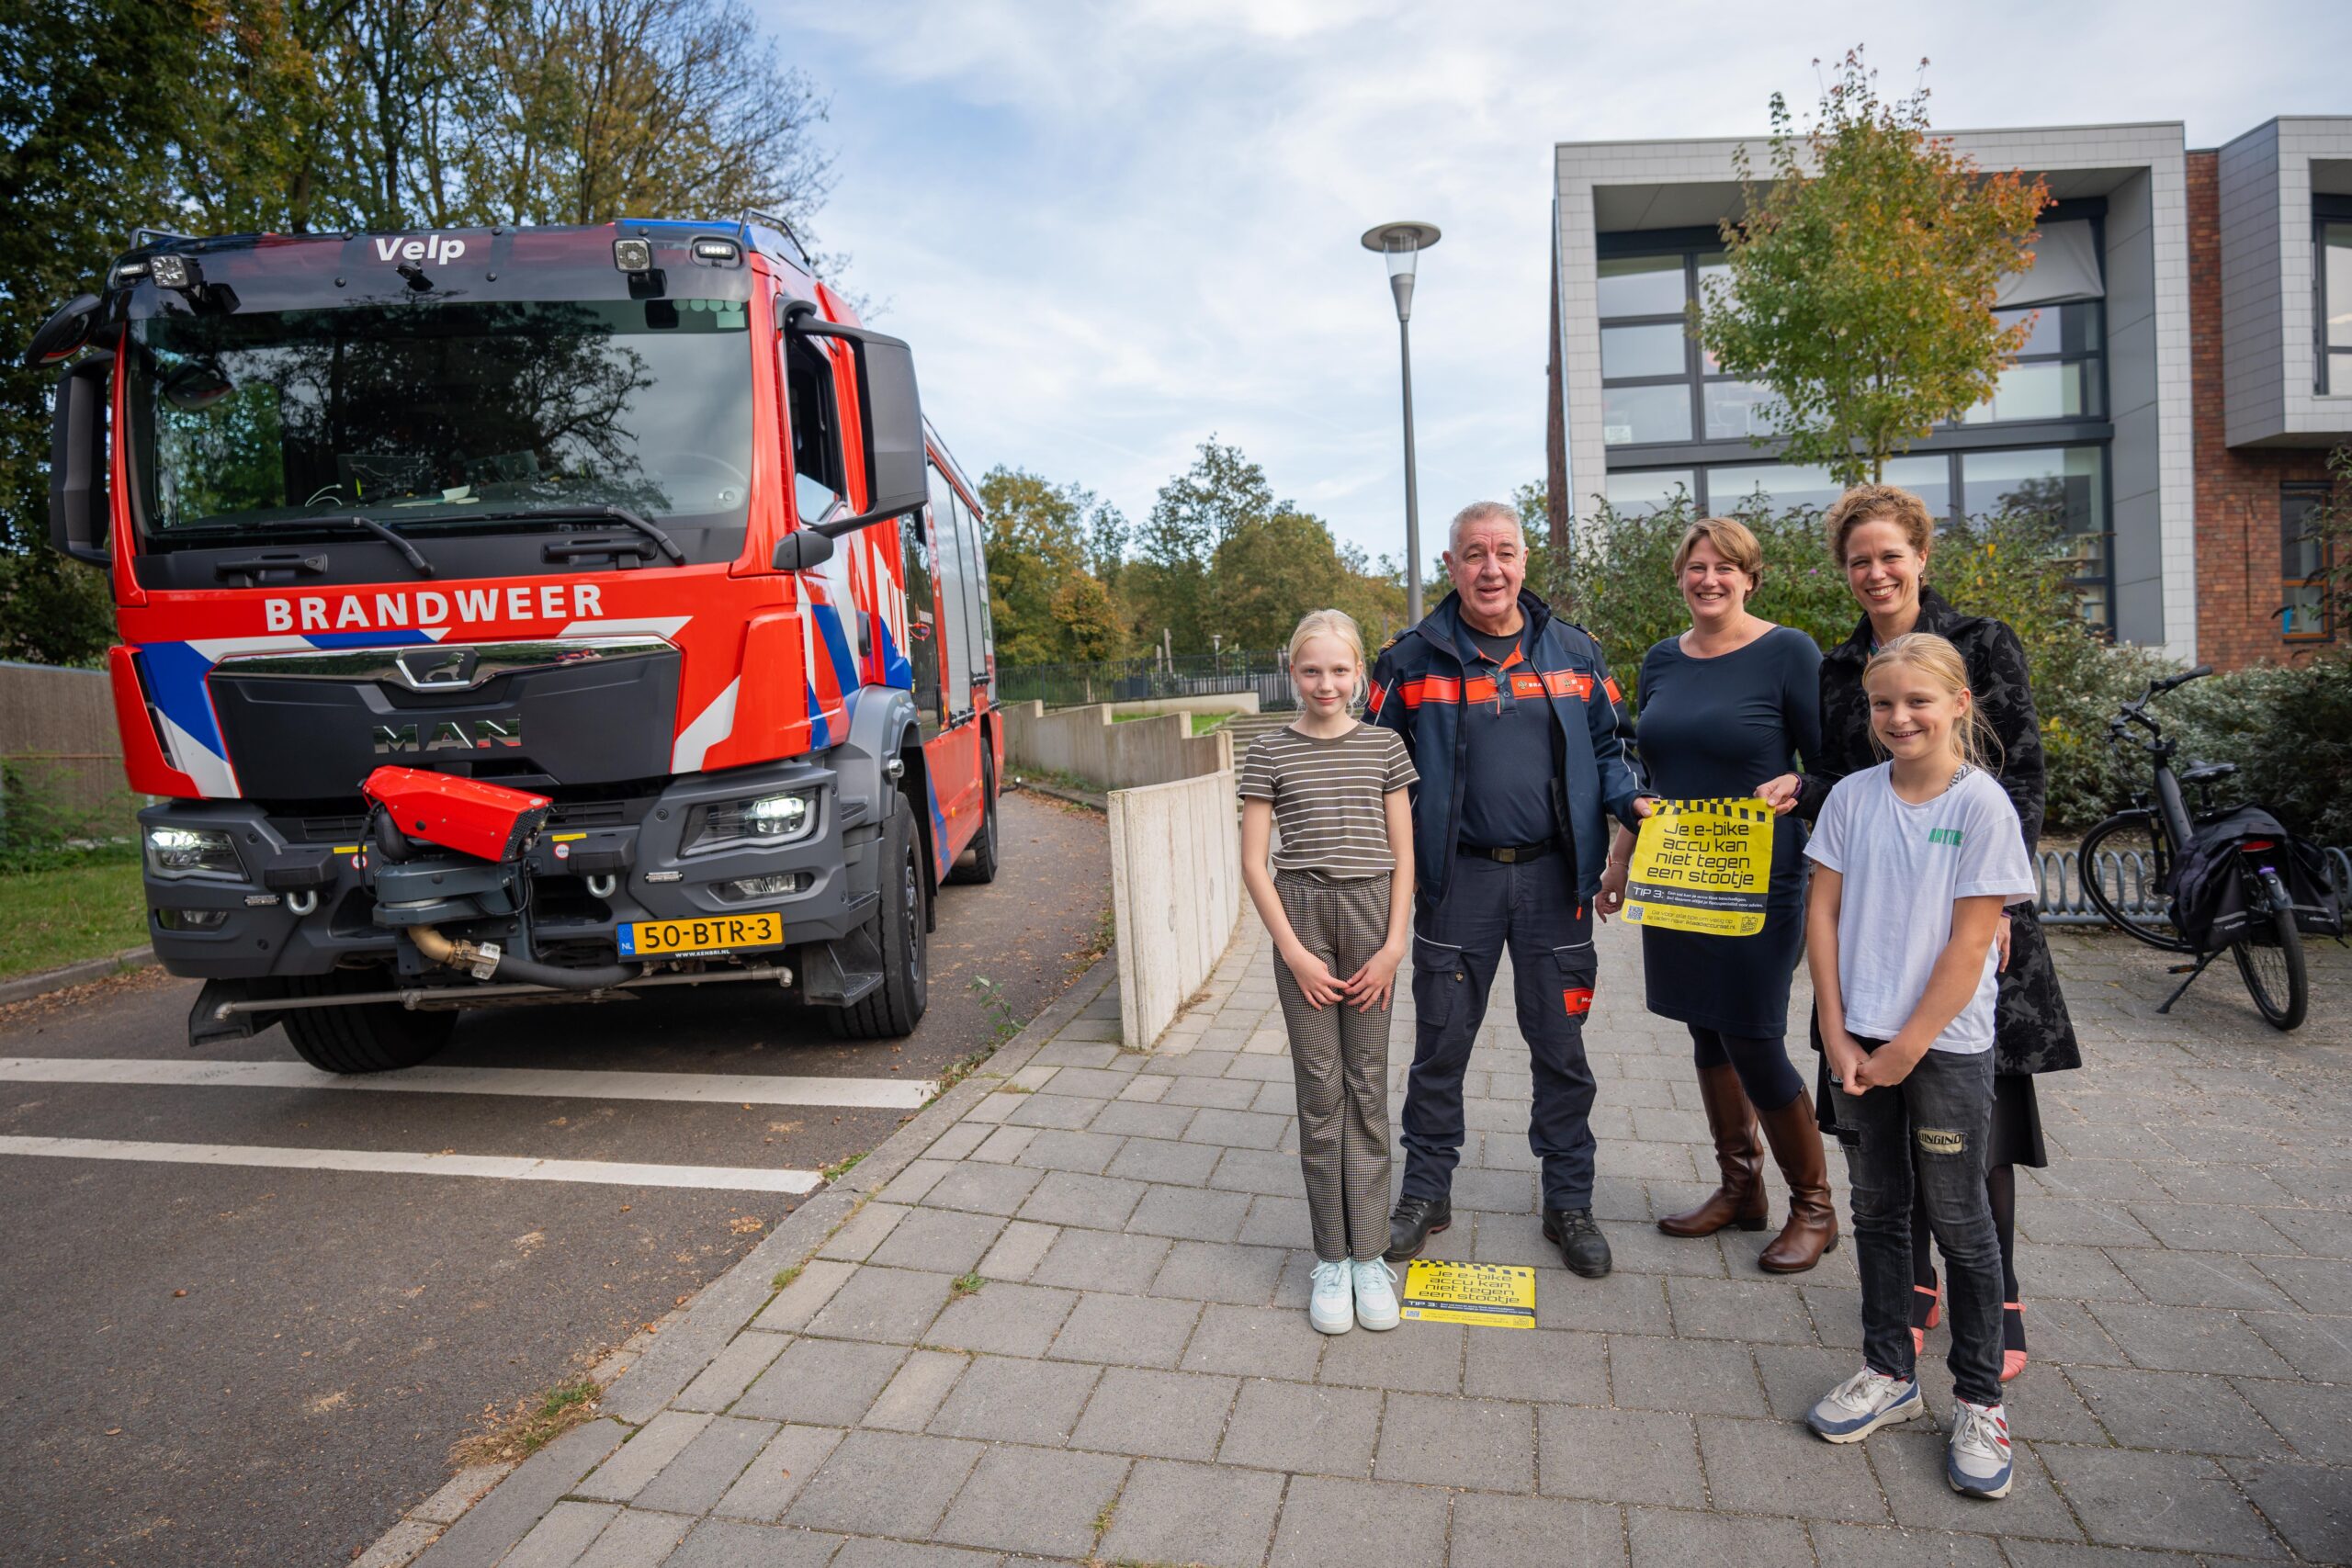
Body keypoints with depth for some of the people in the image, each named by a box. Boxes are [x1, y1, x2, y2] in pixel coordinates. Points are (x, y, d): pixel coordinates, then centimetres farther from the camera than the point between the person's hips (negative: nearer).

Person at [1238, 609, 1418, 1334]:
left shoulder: (1384, 746, 4)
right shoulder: (1270, 752, 0)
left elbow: (1403, 854, 5)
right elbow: (1254, 862, -2)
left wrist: (1393, 946, -4)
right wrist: (1295, 954, -7)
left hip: (1372, 916, 1)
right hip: (1300, 914, -1)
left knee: (1367, 1089, 6)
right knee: (1319, 1090, 4)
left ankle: (1368, 1255, 17)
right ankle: (1330, 1257, 16)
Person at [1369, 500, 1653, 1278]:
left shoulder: (1574, 652, 5)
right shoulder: (1414, 657, 0)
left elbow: (1606, 750, 12)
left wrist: (1630, 801, -9)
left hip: (1553, 877, 1)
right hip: (1456, 878, -1)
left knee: (1560, 1048, 11)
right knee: (1440, 1045, 9)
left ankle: (1569, 1202, 27)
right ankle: (1426, 1192, 27)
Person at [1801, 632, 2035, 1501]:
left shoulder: (1983, 805, -9)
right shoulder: (1852, 796, 1)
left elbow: (1970, 943, -12)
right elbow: (1823, 914, 1)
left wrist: (1907, 1048, -11)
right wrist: (1838, 1035, -5)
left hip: (1947, 1044, -3)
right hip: (1859, 1040, 4)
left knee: (1959, 1220, 8)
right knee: (1877, 1209, 14)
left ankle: (1978, 1399, 24)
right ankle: (1890, 1371, 30)